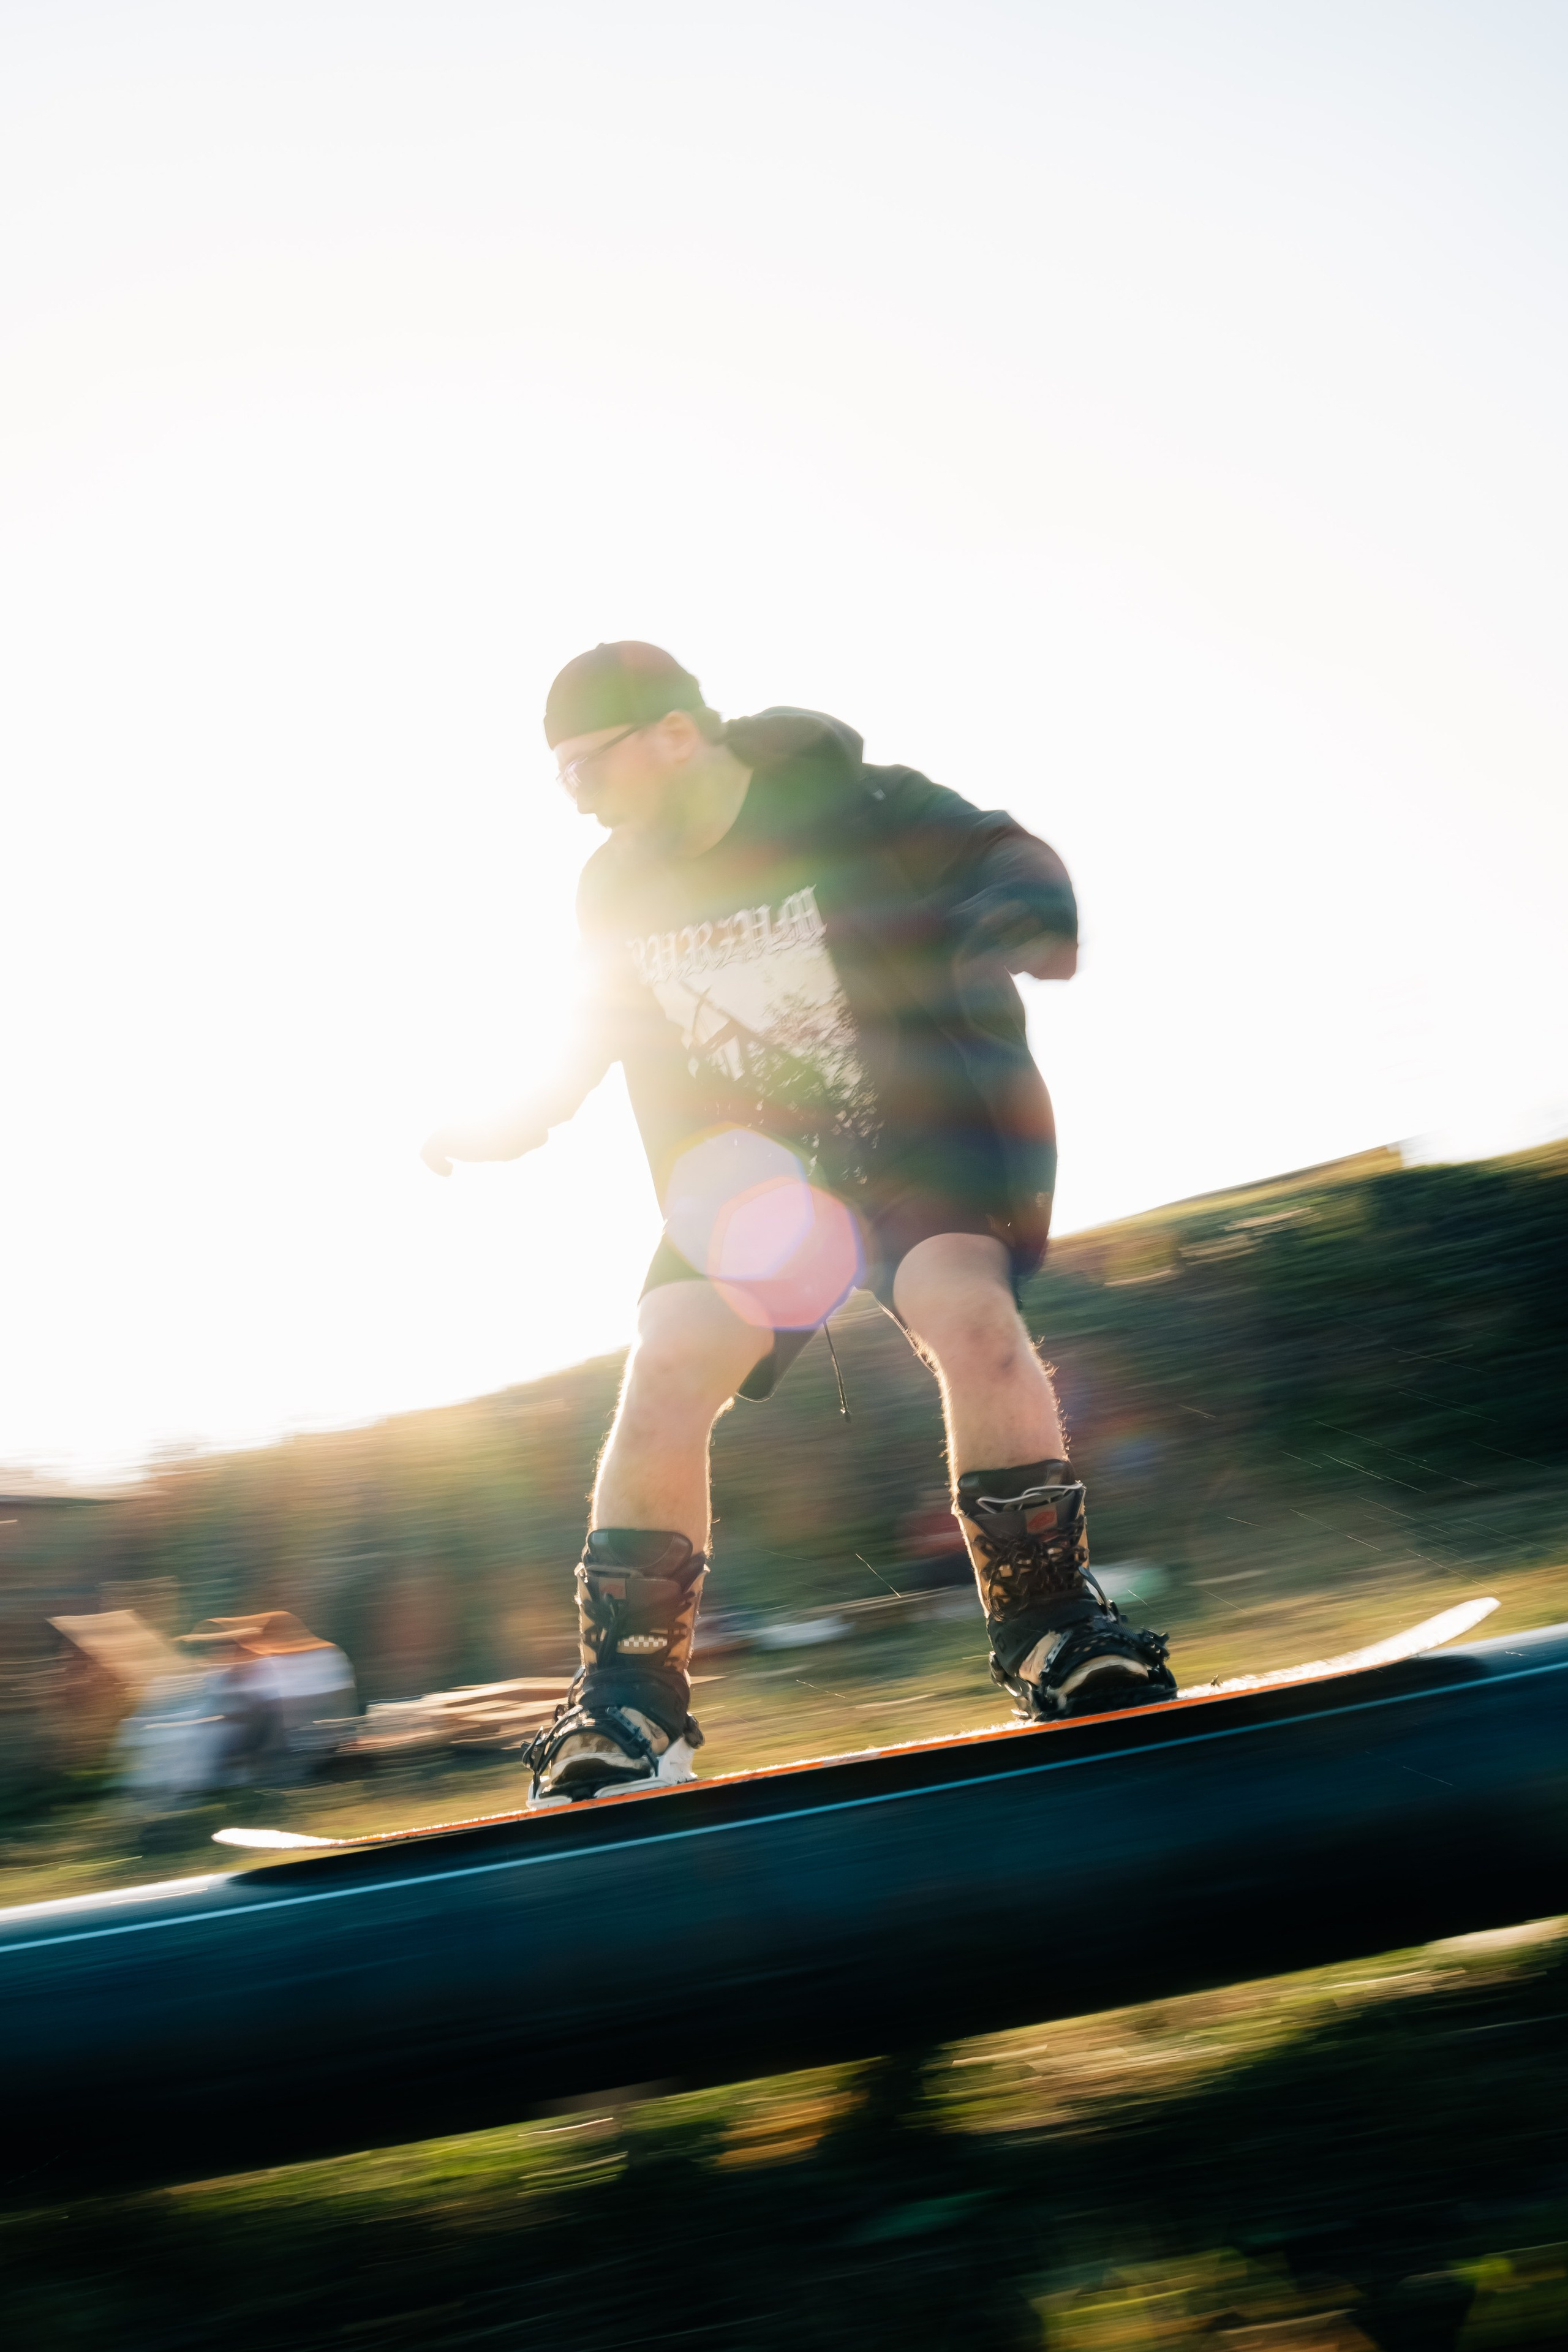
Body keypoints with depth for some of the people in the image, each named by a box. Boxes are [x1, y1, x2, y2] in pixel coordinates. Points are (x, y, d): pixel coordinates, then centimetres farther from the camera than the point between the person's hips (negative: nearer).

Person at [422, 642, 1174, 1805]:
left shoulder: (858, 811, -15)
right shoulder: (616, 892, 1)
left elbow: (1004, 857, -10)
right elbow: (605, 1025, 20)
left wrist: (1027, 912, -32)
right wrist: (519, 1125, 27)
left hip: (917, 1129, -4)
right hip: (749, 1166, 4)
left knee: (967, 1312, -32)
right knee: (665, 1372, -16)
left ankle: (1054, 1628, -15)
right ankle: (629, 1706, -3)